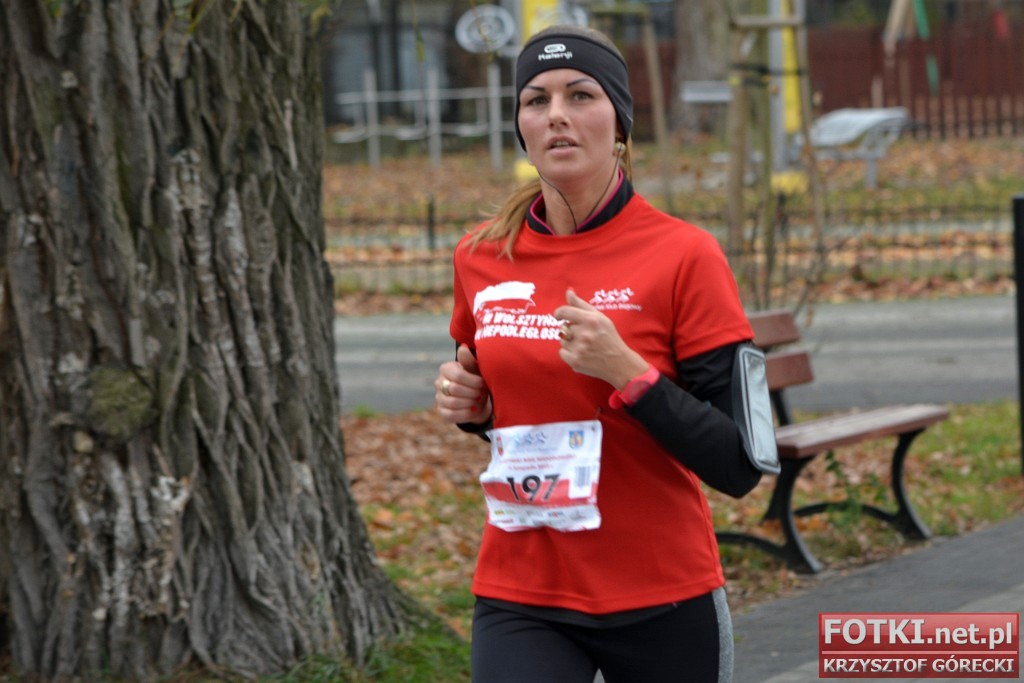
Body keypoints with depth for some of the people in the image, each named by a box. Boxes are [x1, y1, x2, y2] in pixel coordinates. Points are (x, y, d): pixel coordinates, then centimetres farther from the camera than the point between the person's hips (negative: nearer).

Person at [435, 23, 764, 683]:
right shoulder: (481, 257, 3)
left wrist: (627, 371, -23)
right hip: (520, 598, 3)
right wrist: (471, 404, 0)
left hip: (662, 599, -2)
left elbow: (739, 465, -12)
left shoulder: (684, 255, -10)